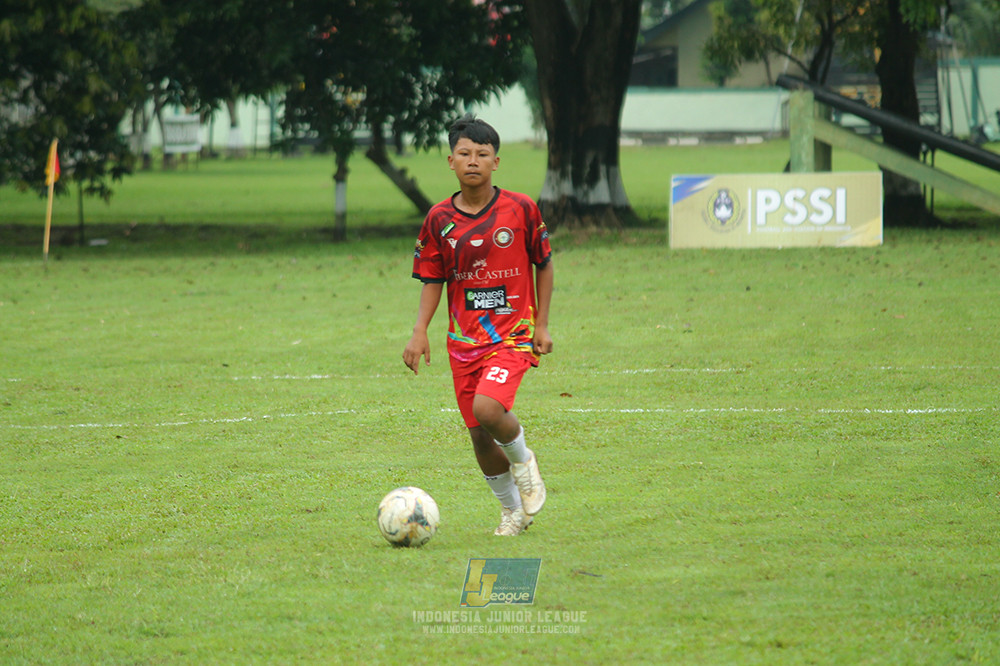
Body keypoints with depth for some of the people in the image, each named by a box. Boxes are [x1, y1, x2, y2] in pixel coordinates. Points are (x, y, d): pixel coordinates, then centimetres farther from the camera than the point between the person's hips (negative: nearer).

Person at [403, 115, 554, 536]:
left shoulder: (520, 209, -5)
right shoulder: (440, 219, 1)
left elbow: (544, 265, 5)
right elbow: (432, 280, 8)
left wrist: (542, 325, 1)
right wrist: (420, 332, -4)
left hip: (513, 334, -3)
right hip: (464, 339, 4)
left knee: (487, 408, -27)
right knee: (480, 438, 6)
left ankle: (522, 460, 5)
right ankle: (512, 510, 28)